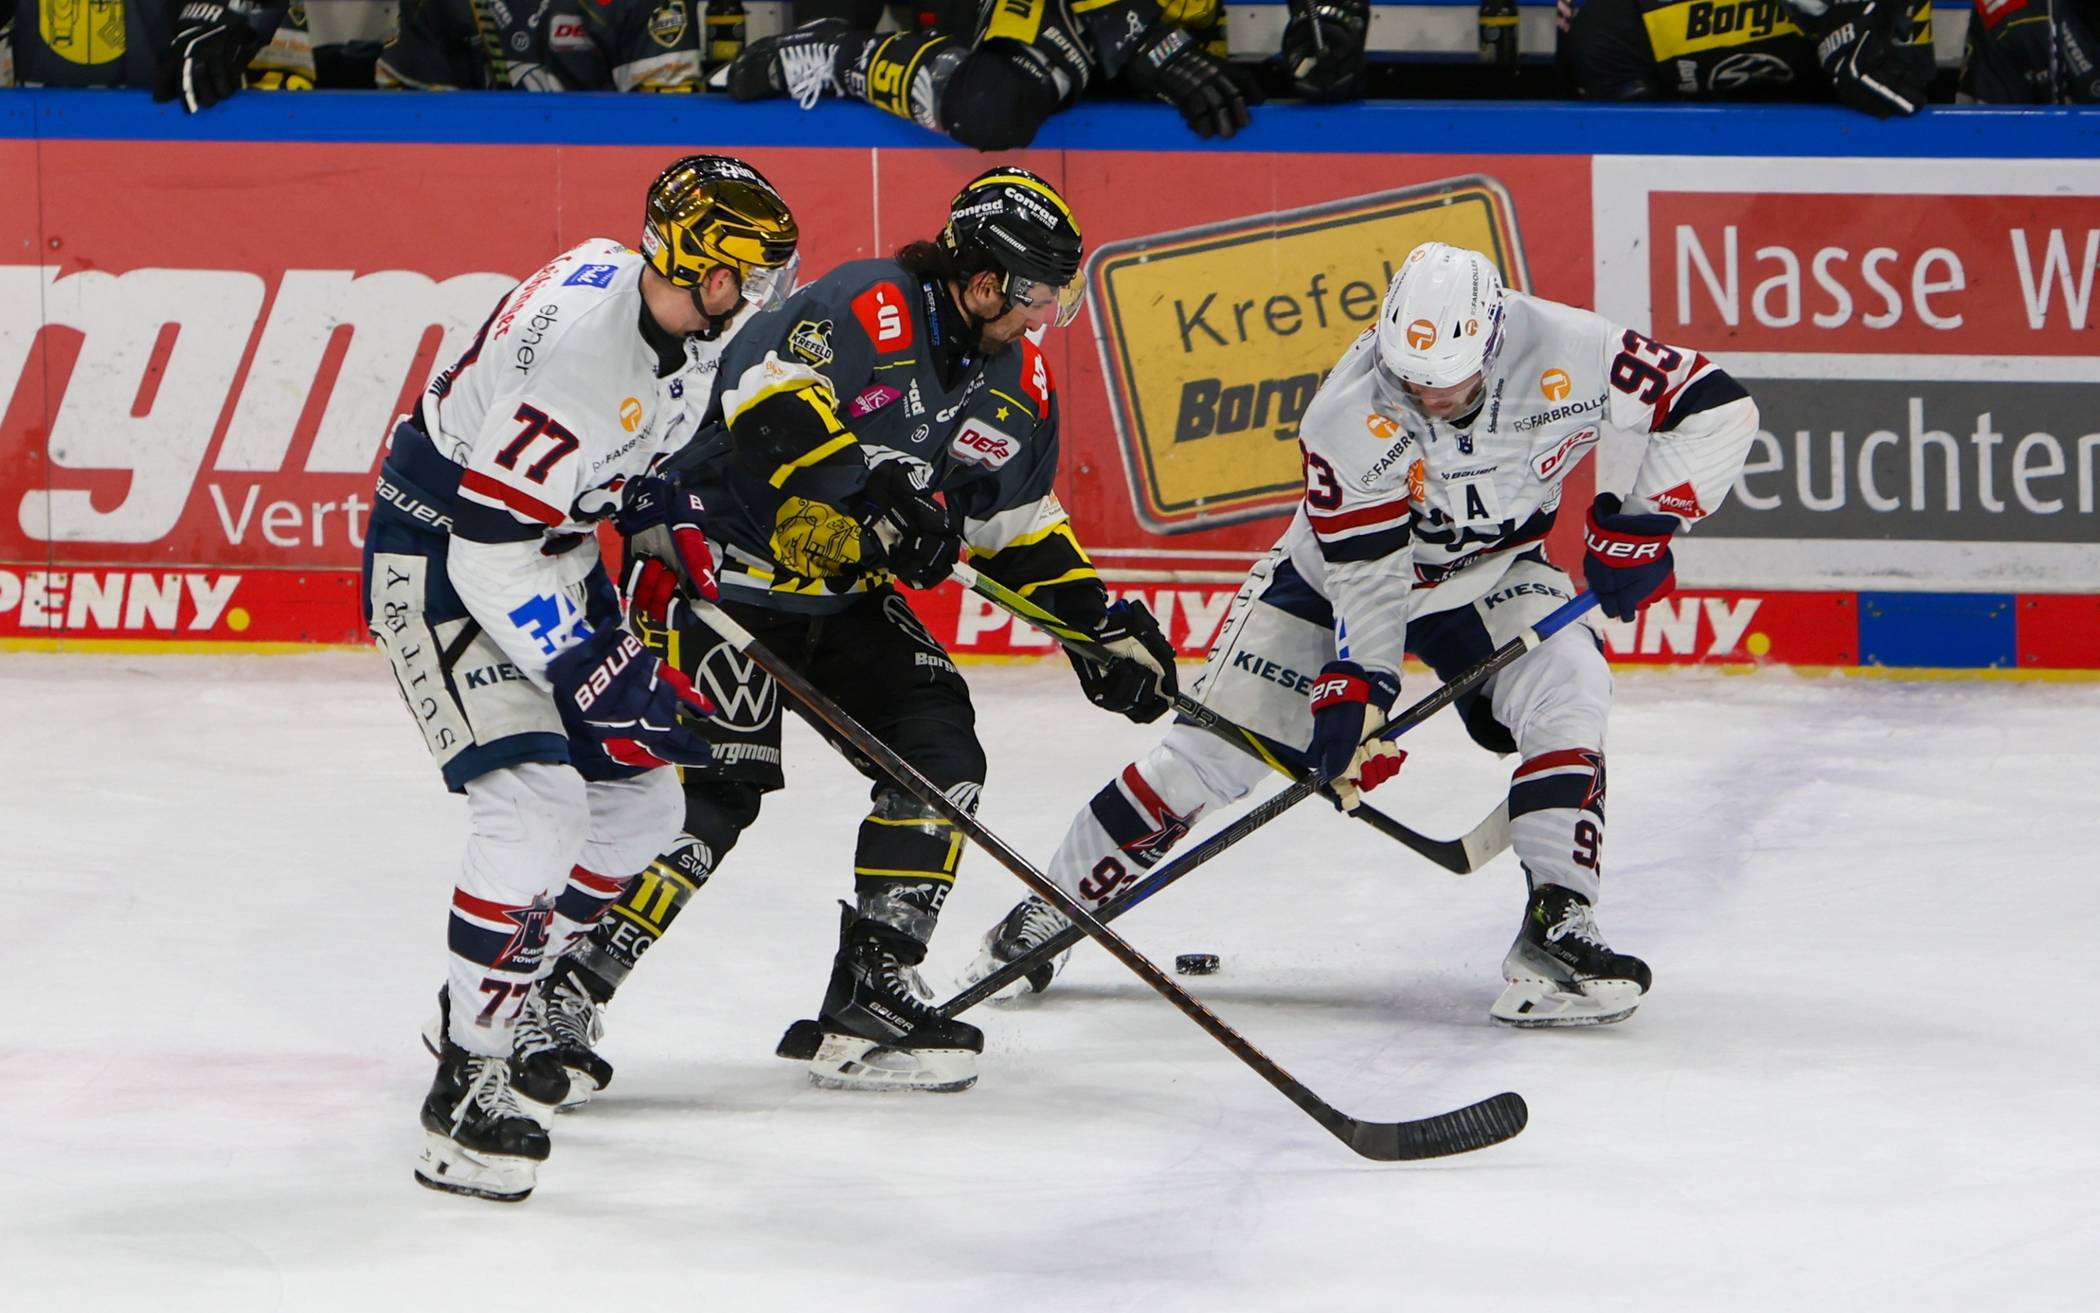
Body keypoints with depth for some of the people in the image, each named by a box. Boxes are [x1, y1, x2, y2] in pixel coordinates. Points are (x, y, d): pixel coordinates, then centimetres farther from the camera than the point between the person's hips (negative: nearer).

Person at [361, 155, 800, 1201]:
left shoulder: (673, 311, -5)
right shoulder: (583, 345, -34)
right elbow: (492, 551, -33)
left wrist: (671, 525, 11)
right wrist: (599, 676, -31)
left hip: (553, 545, 10)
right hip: (437, 555, -10)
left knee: (639, 803, 13)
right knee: (535, 804, -23)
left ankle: (492, 1005, 30)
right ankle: (469, 1079, -15)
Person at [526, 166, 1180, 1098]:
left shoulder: (1017, 378, 6)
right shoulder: (869, 311, -21)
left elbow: (1018, 523, 17)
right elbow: (765, 388, -36)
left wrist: (1101, 623, 9)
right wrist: (869, 494, -41)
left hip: (848, 589, 9)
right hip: (727, 563, -9)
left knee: (941, 760, -2)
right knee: (720, 785, -17)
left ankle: (870, 996, 4)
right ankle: (562, 990, -10)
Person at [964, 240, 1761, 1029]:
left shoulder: (1565, 354, -29)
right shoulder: (1350, 412, -31)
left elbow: (1715, 408, -22)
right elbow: (1365, 572, -27)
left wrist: (1642, 526, -25)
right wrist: (1355, 688, -34)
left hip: (1493, 577, 2)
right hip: (1339, 574, -2)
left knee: (1568, 693, -26)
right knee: (1216, 747, -8)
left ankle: (1556, 931, -25)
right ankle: (1046, 913, 4)